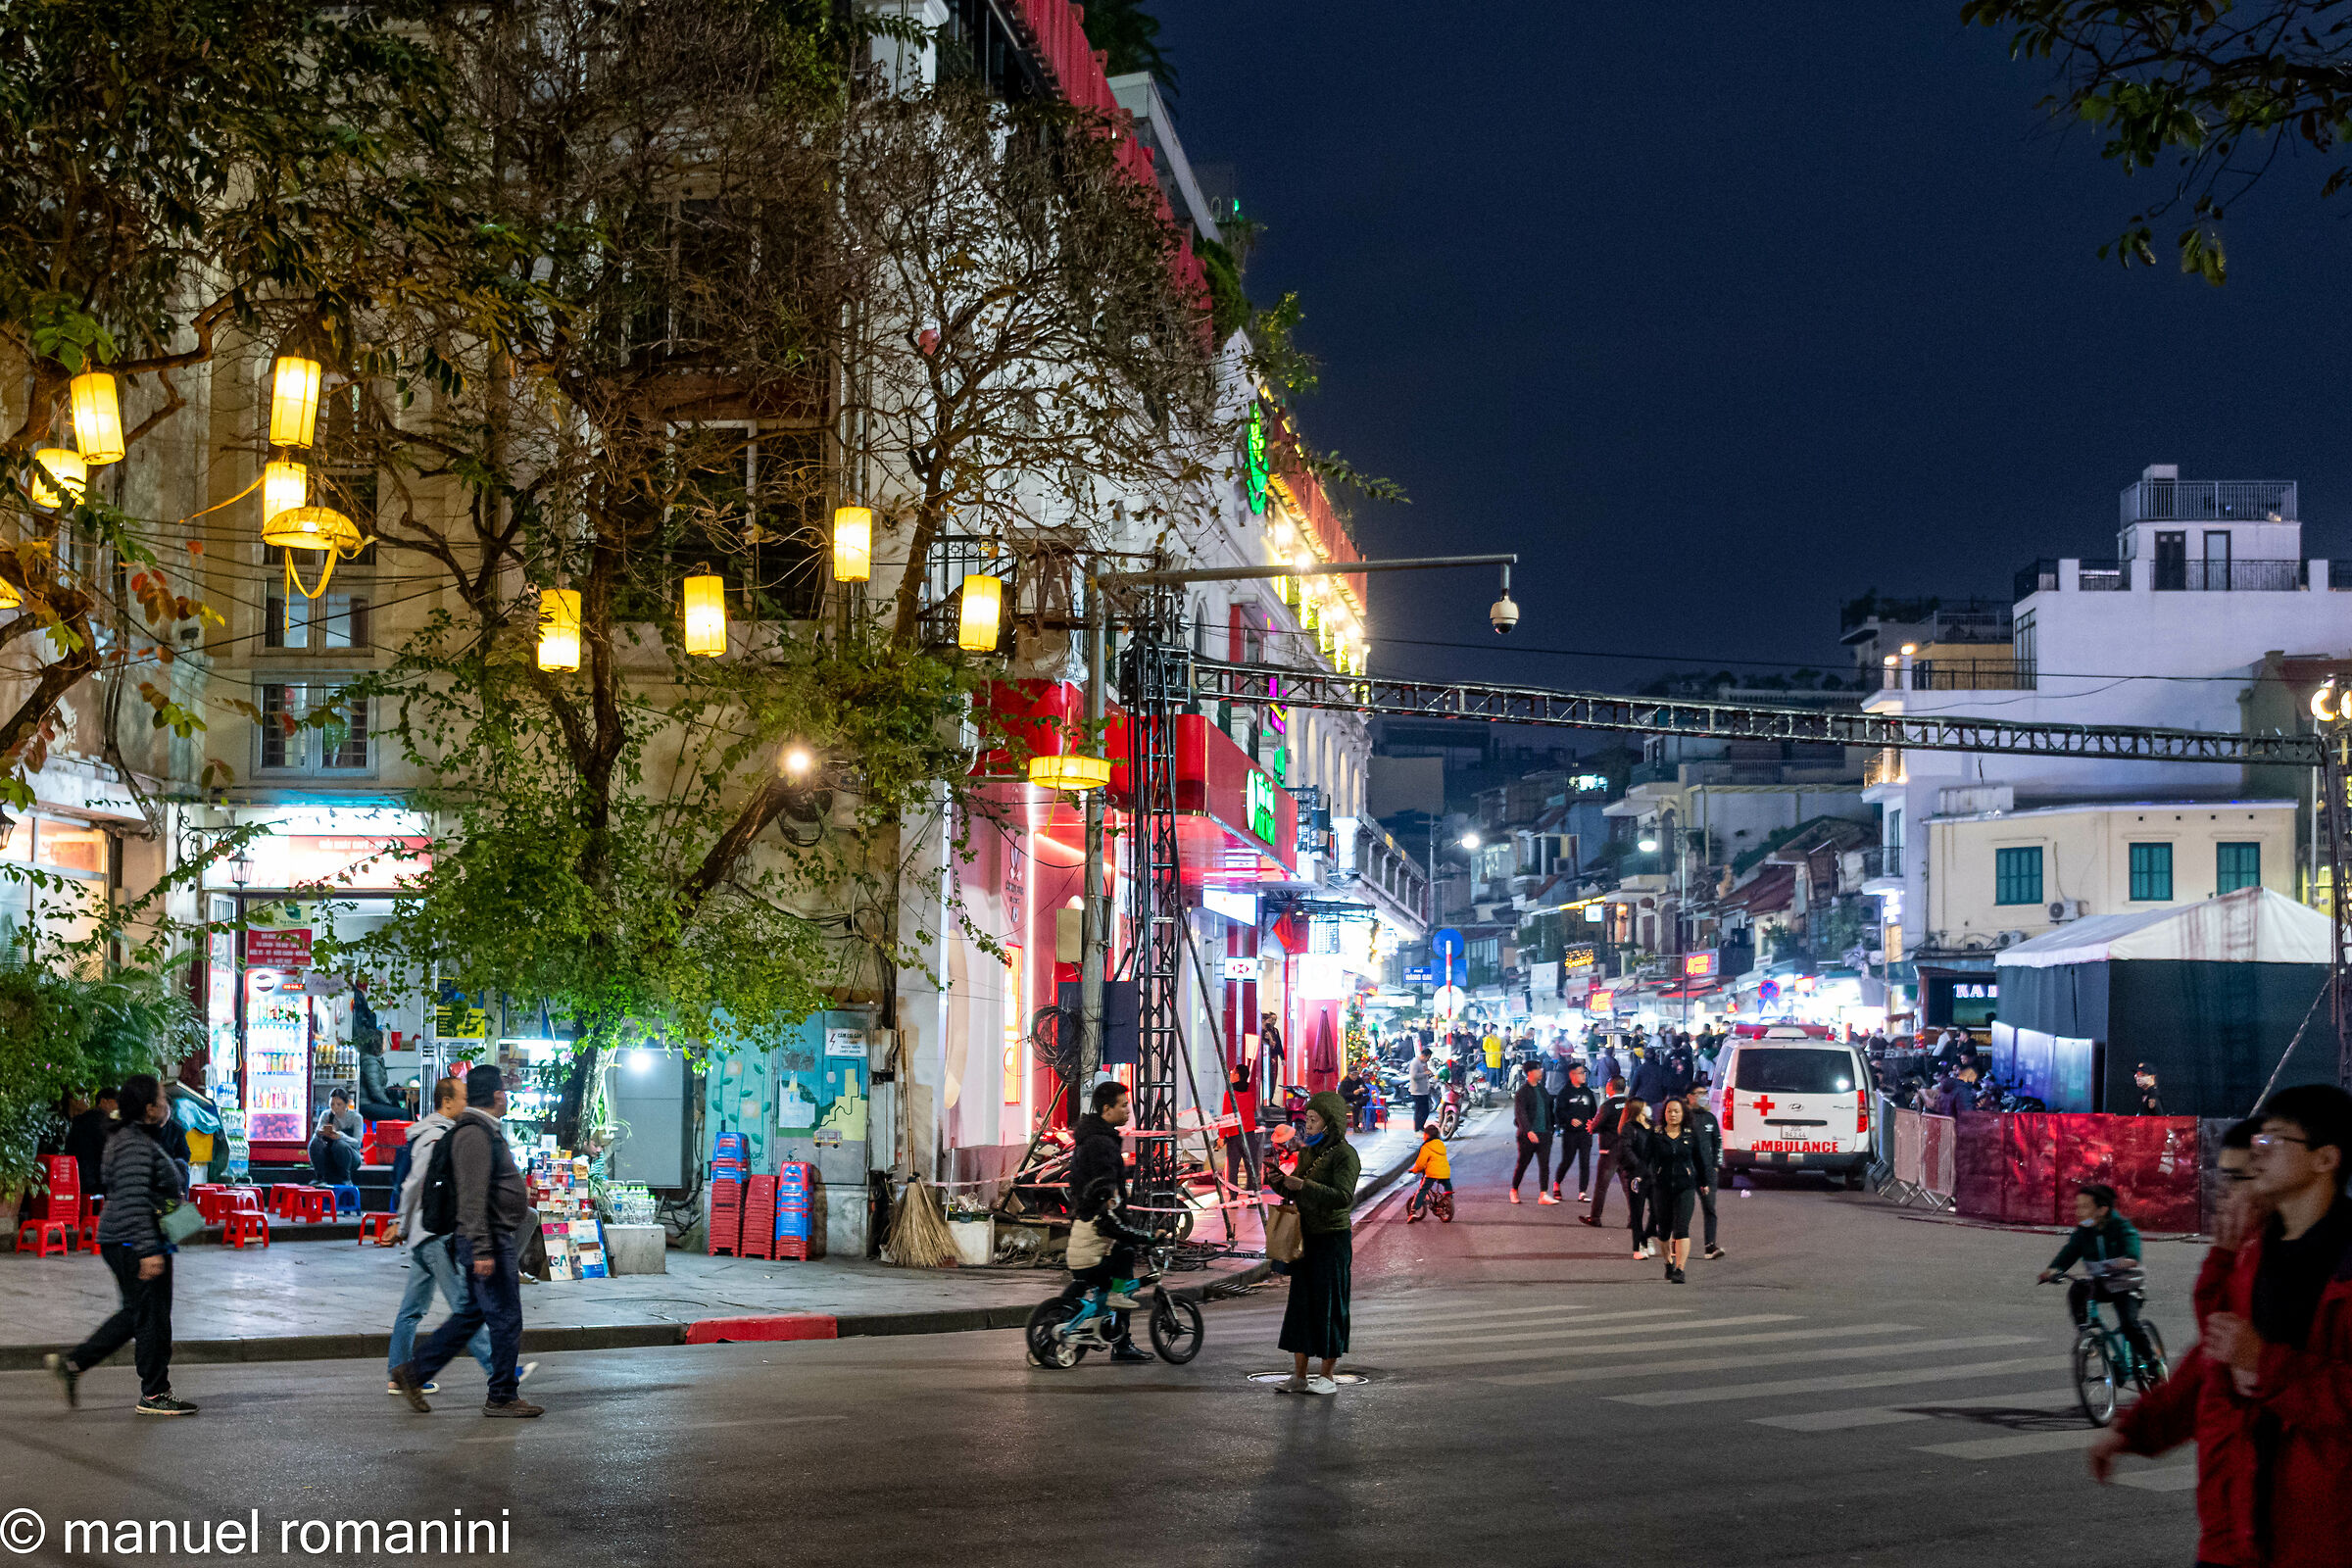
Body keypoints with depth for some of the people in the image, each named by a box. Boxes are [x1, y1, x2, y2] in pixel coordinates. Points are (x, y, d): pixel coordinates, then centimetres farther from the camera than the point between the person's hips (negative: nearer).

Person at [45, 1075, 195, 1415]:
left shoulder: (143, 1139, 14)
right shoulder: (135, 1145, -19)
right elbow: (134, 1202, -25)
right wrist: (148, 1251, -27)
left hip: (123, 1244, 11)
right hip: (134, 1244, -11)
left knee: (135, 1314, 17)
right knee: (151, 1317, -2)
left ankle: (71, 1363, 20)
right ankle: (154, 1394, 7)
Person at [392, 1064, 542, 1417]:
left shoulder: (488, 1131, 18)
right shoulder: (474, 1134, -17)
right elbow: (472, 1198, -23)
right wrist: (482, 1250, -26)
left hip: (498, 1240, 11)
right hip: (489, 1241, -11)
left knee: (471, 1314, 15)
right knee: (506, 1319, -3)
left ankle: (414, 1373, 18)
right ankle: (502, 1397, 5)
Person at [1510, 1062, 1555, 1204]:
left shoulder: (1542, 1089, 12)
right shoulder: (1522, 1092, -9)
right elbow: (1520, 1113, -19)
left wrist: (1550, 1127, 17)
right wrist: (1528, 1131, -30)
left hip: (1544, 1134, 5)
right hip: (1527, 1135, -5)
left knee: (1544, 1164, -4)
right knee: (1522, 1164, 5)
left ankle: (1543, 1195, -6)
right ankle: (1514, 1191, 23)